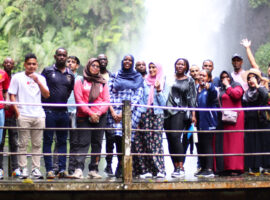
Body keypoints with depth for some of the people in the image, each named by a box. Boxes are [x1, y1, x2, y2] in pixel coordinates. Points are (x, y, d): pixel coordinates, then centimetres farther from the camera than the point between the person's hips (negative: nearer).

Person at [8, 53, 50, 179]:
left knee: (37, 144, 3)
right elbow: (12, 95, 3)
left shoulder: (40, 78, 14)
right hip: (23, 115, -3)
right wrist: (17, 111, -7)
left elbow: (46, 95, 4)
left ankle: (36, 169, 8)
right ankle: (23, 169, 1)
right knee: (23, 144, -3)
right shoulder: (17, 77, 6)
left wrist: (38, 82, -8)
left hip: (39, 115, 3)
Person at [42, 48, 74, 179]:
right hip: (49, 112, -4)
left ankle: (62, 169, 6)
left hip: (63, 112, 4)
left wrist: (64, 102, 10)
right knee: (48, 141, -2)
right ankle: (49, 170, 0)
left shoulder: (70, 75, 12)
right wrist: (42, 105, -2)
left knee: (62, 142, 5)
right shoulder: (47, 71, 2)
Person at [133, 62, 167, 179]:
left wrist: (158, 90, -10)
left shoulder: (163, 84, 10)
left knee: (157, 141, -9)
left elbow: (163, 103, 4)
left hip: (157, 115, -1)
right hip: (144, 115, 1)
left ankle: (159, 170, -9)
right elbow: (140, 99, 12)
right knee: (144, 142, -5)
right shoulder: (145, 82, 12)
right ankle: (145, 170, -3)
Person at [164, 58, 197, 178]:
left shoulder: (189, 81, 9)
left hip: (181, 112, -3)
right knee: (170, 139, 0)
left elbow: (192, 98, 6)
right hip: (168, 111, 4)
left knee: (175, 136, -20)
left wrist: (193, 115, 1)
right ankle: (176, 167, 6)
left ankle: (181, 167, -20)